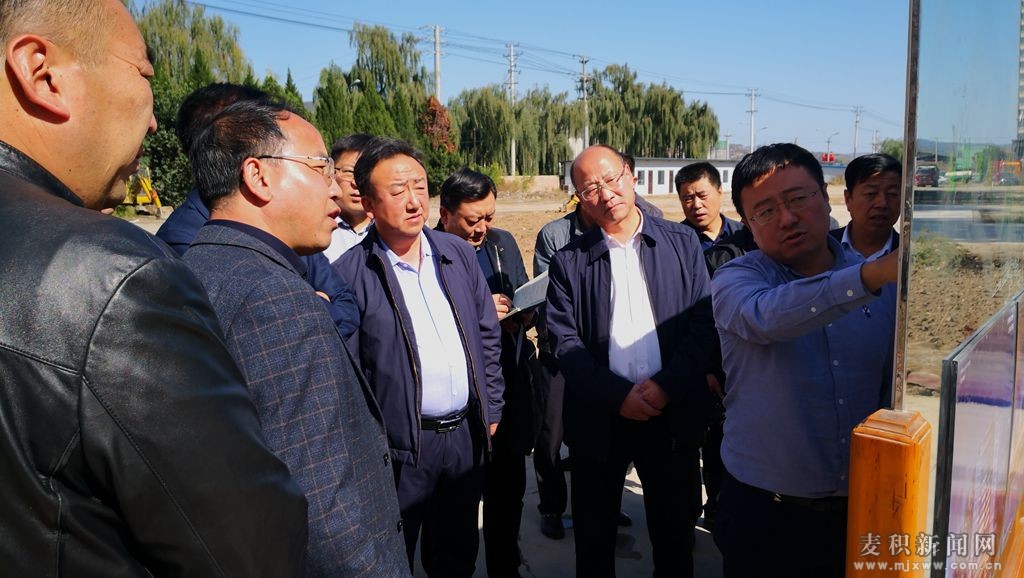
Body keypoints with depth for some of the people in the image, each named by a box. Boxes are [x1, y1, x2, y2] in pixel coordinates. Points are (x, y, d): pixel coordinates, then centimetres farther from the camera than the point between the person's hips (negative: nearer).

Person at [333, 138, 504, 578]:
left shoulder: (458, 253, 3)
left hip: (466, 434, 5)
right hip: (401, 445, -4)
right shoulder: (350, 274, -12)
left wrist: (491, 409, 9)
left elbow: (488, 335, 9)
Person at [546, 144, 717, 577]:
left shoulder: (682, 243, 2)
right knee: (594, 540, 15)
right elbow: (564, 341, -5)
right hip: (599, 421, 0)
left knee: (675, 534, 16)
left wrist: (668, 385, -14)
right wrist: (618, 396, -14)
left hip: (674, 415, 1)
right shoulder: (568, 262, 0)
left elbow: (704, 321, -2)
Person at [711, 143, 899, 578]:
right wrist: (871, 275, -46)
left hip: (858, 509, 3)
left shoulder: (887, 284, 0)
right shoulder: (735, 280, -11)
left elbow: (892, 386, 8)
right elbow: (768, 316, -34)